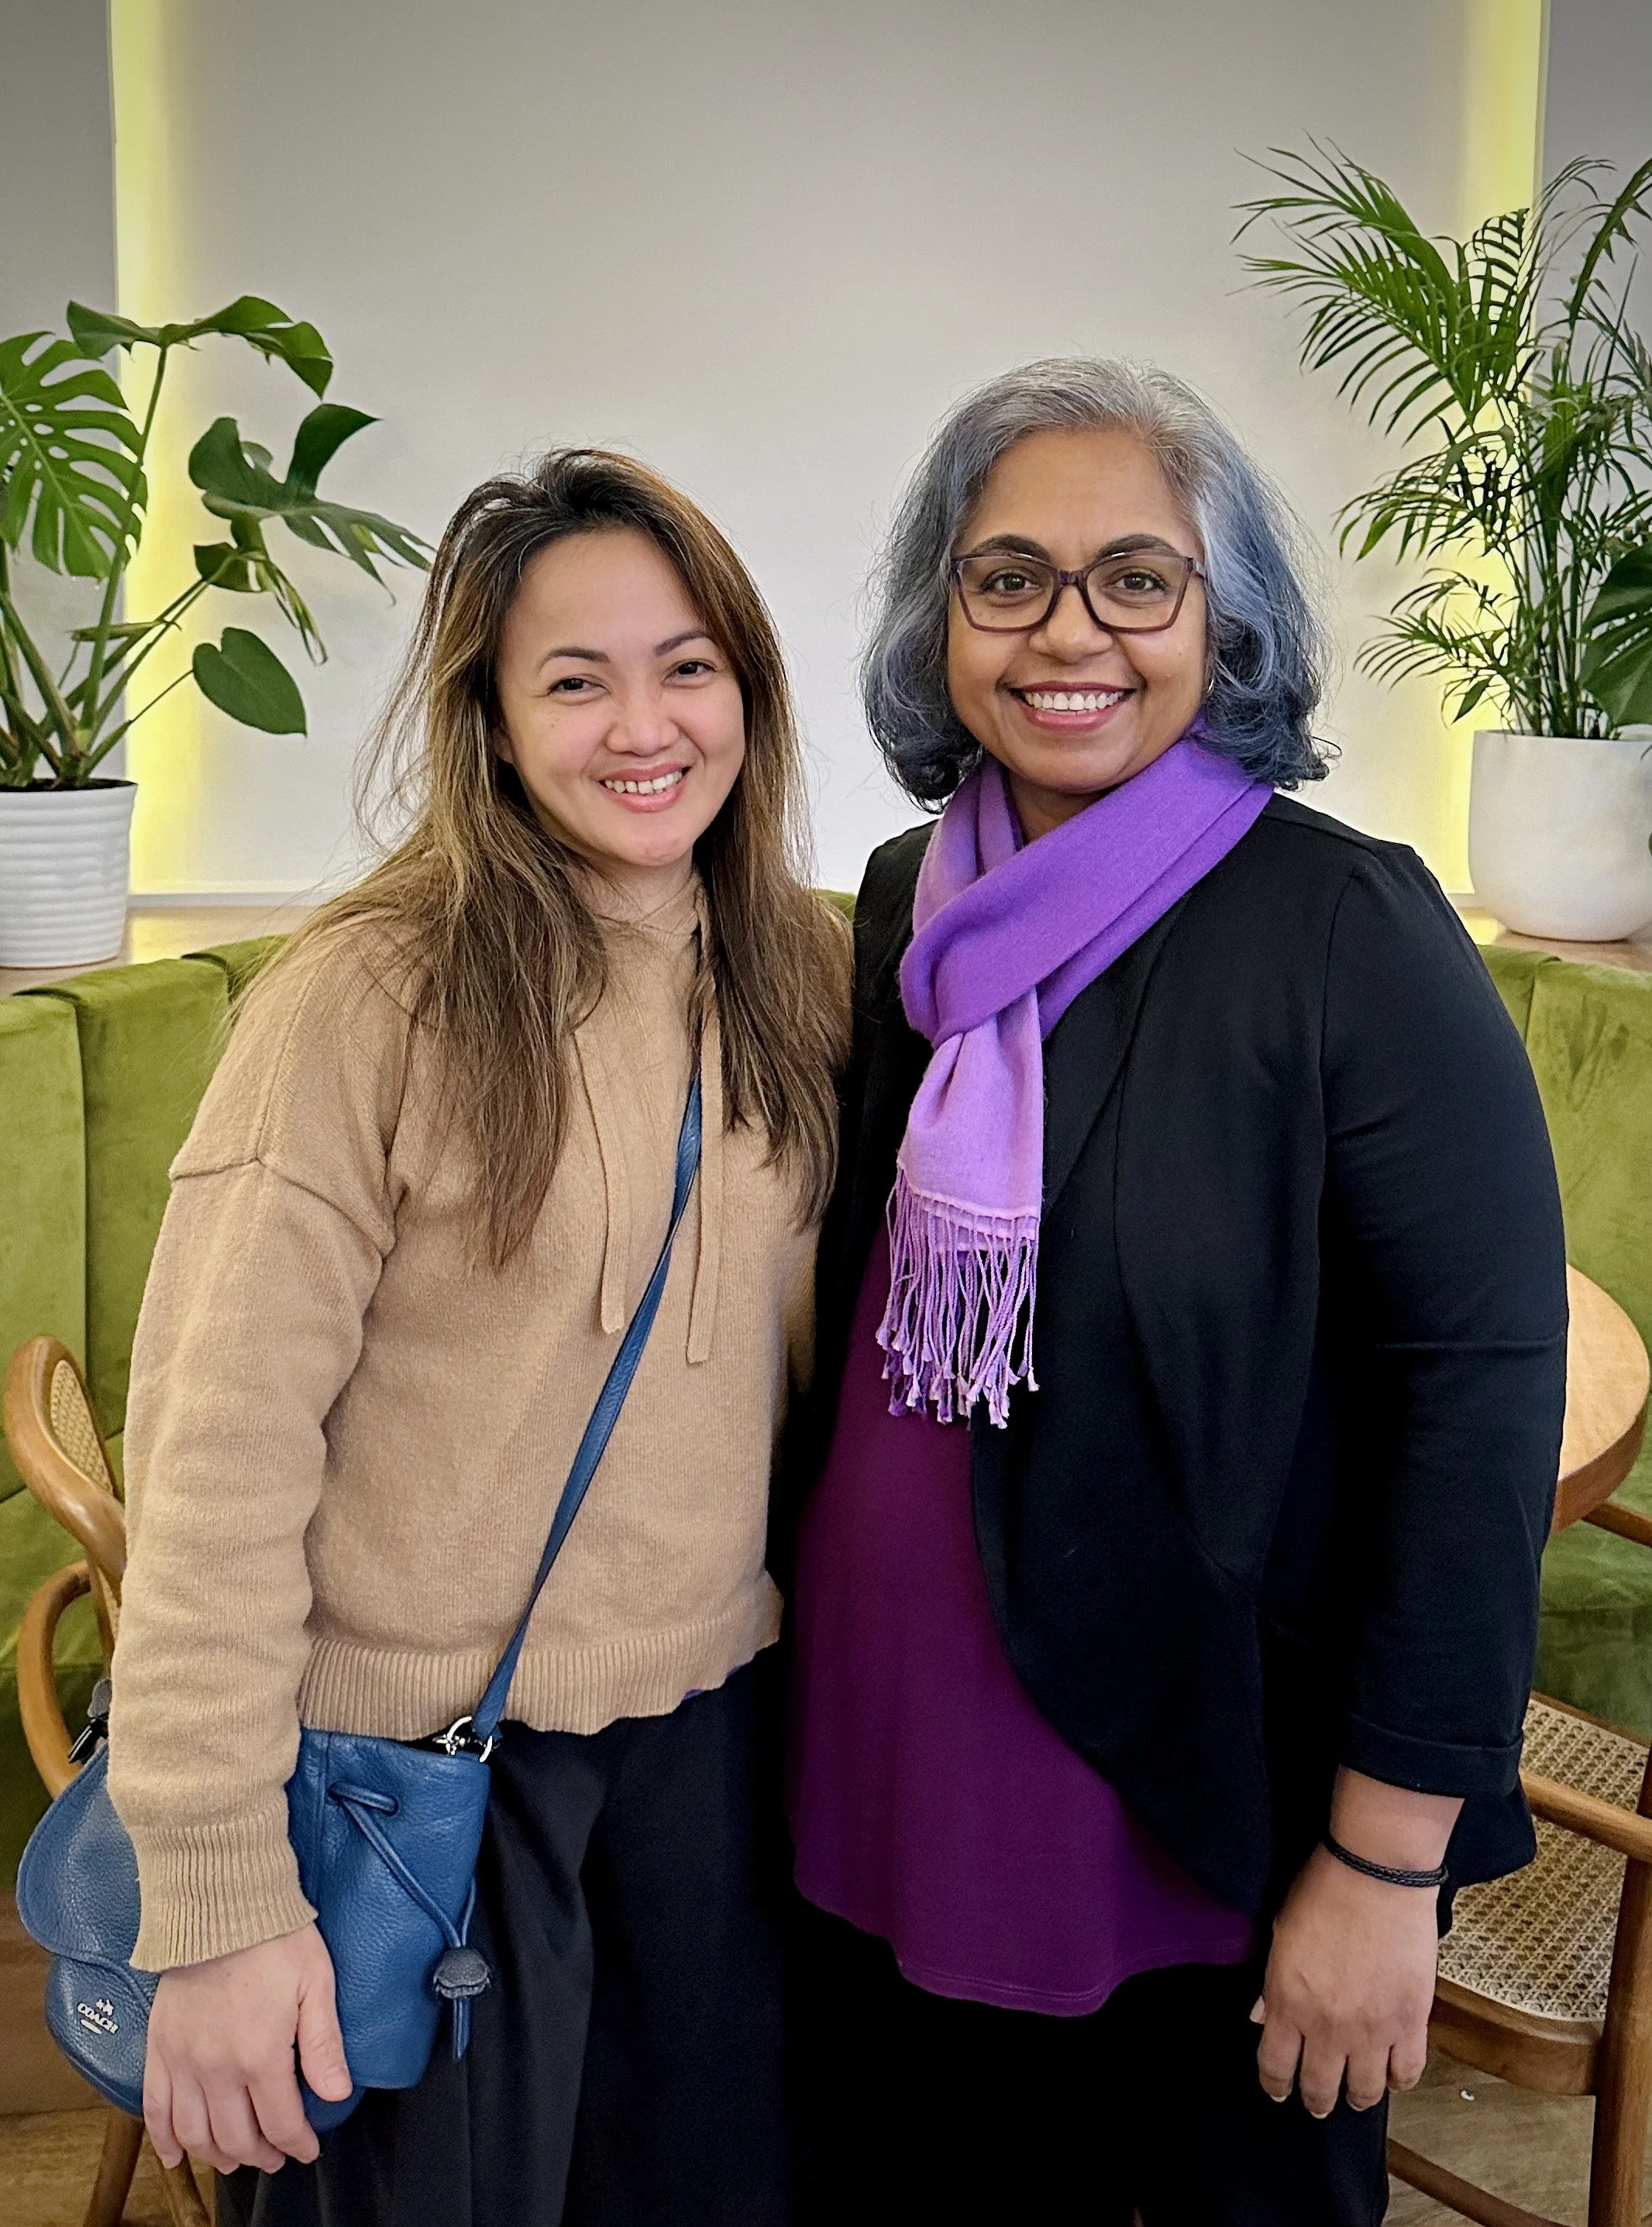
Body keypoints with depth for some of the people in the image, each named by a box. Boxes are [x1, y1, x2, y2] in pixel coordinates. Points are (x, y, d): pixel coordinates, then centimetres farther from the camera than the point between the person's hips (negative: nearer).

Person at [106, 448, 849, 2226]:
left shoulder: (804, 974, 0)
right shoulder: (370, 997, -17)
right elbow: (217, 1446, -17)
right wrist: (219, 1894, -17)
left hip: (712, 1721, 5)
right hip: (428, 1746, -4)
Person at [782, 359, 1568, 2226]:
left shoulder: (1347, 931, -16)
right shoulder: (910, 902, 1)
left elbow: (1484, 1388, -17)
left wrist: (1386, 1859, -17)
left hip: (1202, 1808, -5)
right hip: (888, 1780, 5)